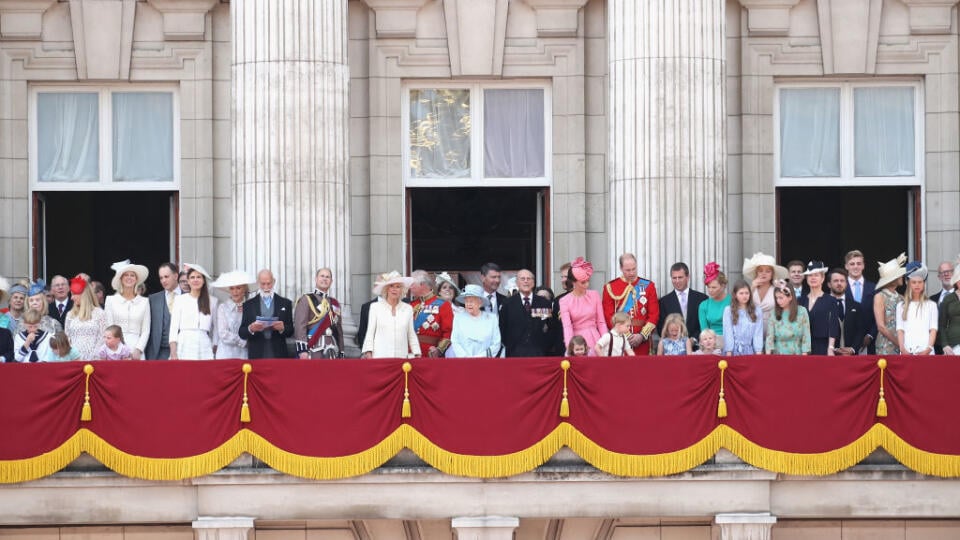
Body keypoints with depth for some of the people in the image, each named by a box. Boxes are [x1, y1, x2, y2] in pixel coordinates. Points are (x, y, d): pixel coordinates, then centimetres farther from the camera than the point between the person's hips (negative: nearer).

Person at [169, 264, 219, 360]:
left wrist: (215, 351, 5)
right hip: (184, 346, -1)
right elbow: (173, 327, 4)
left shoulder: (212, 301, 12)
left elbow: (215, 328, 13)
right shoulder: (180, 300, 8)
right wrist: (173, 354, -5)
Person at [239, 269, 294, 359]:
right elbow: (241, 333, 5)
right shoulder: (248, 305, 10)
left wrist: (283, 328, -15)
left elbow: (290, 331, 7)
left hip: (279, 355, 0)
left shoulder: (285, 303, 10)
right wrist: (250, 329, -16)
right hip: (256, 356, 0)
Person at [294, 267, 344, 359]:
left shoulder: (335, 304, 19)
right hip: (313, 351, -6)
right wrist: (302, 350, -20)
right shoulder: (306, 300, -1)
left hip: (332, 353, 6)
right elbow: (299, 326, -11)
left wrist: (341, 353, 16)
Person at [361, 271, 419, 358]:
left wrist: (417, 355, 7)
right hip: (379, 355, -1)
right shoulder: (375, 307, 7)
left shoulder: (408, 309, 10)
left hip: (401, 356, 1)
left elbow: (411, 335, 13)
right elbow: (370, 332, 7)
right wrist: (368, 352, -3)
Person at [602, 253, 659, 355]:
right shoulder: (610, 288, 2)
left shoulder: (648, 286, 6)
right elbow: (608, 316, -1)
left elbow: (654, 315, 3)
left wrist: (642, 335, -8)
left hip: (642, 341, 1)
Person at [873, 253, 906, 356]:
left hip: (902, 347, 5)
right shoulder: (880, 297, -2)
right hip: (886, 347, -5)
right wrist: (899, 343, -9)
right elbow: (881, 326, -8)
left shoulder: (900, 298, 13)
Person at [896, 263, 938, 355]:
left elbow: (933, 330, 4)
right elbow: (900, 330, 7)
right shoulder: (901, 306, 14)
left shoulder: (931, 305, 10)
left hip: (925, 351, -1)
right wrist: (902, 349, -7)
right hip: (907, 352, 1)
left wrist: (928, 349, -11)